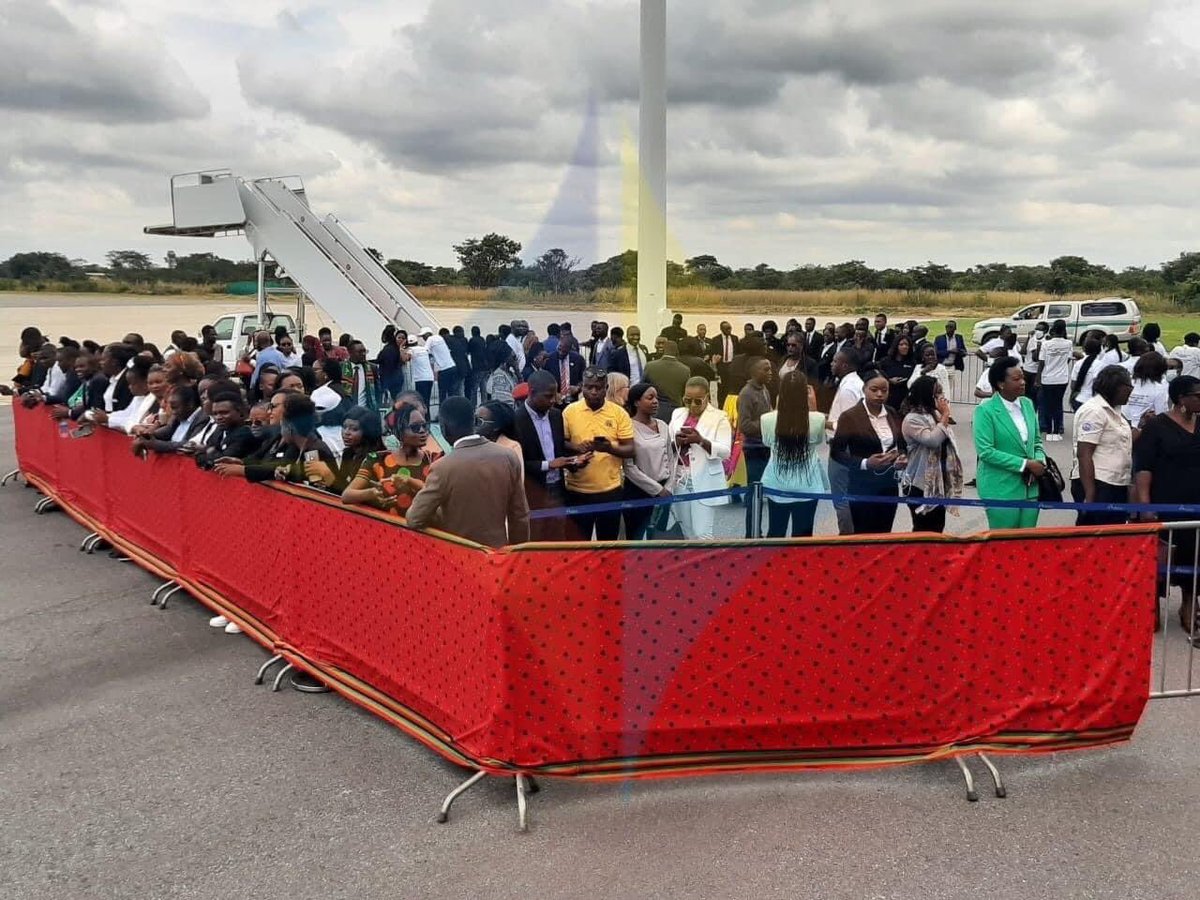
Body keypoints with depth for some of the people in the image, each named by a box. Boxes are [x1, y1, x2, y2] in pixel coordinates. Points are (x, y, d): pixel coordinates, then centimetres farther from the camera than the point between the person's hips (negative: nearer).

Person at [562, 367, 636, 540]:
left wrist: (610, 447, -22)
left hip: (610, 490, 0)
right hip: (577, 490, 0)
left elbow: (630, 450, -2)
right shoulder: (570, 411, 0)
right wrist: (575, 447, -18)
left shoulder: (619, 413, -1)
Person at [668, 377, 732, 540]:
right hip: (680, 479, 5)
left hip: (704, 481, -5)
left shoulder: (719, 417, -5)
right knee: (688, 534, 10)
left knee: (702, 534, -9)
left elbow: (725, 452, -12)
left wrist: (701, 440, -25)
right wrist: (676, 443, -11)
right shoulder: (677, 414, 10)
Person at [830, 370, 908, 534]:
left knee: (884, 536, 9)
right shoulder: (850, 416, -10)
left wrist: (902, 458, -4)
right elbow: (836, 452, -11)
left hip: (889, 484, 5)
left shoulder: (892, 415, 7)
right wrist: (865, 463, -23)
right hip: (863, 486, -5)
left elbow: (901, 445, 19)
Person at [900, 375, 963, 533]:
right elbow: (932, 440, -29)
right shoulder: (912, 419, -16)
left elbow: (948, 443, 19)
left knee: (938, 526, 13)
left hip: (939, 481, 8)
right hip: (921, 484, -8)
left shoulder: (935, 414, 9)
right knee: (924, 529, -1)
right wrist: (945, 416, -19)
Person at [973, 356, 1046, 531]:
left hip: (1030, 487, 6)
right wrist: (1025, 464, -19)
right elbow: (985, 451, -19)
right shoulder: (986, 410, -12)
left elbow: (1036, 440, 17)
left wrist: (1039, 460, -6)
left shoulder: (1027, 404, 8)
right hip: (1001, 489, -6)